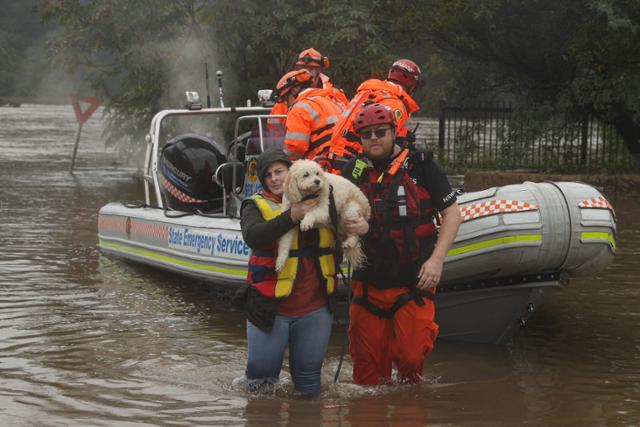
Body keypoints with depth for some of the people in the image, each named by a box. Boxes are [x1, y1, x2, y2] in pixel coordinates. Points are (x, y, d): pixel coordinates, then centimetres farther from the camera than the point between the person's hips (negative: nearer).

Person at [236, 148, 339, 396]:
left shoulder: (319, 202, 9)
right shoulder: (256, 207, -2)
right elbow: (252, 235, -22)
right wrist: (292, 217, -30)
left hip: (314, 310, 3)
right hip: (270, 308, -3)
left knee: (309, 387, 9)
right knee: (261, 379, 3)